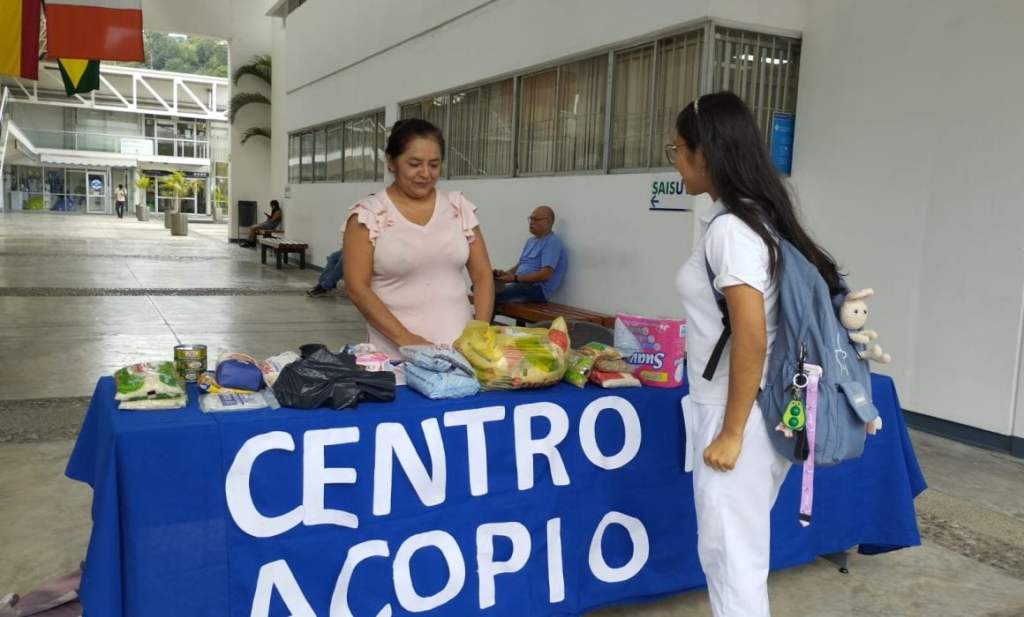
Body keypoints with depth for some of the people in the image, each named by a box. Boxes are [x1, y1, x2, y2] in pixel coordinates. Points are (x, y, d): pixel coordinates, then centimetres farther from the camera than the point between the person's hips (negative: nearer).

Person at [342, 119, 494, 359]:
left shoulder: (460, 207, 6)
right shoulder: (367, 214, -4)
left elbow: (482, 276, 8)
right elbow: (356, 287, -8)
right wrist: (404, 339, -17)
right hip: (396, 354, -2)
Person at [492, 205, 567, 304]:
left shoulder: (552, 243, -9)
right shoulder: (531, 241, 21)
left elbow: (544, 275, -19)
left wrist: (515, 278, -20)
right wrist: (504, 273, 1)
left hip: (538, 289, -9)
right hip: (520, 284, 9)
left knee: (492, 295, -27)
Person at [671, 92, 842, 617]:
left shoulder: (729, 227, -19)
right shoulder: (753, 216, 10)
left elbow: (751, 337, -24)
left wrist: (731, 433, -19)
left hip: (739, 416, -9)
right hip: (746, 409, 9)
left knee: (731, 558, 4)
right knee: (736, 551, 20)